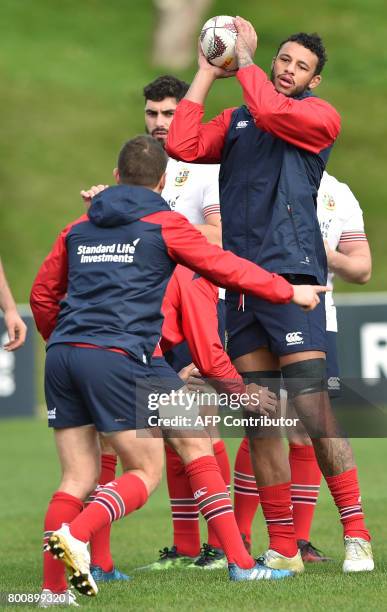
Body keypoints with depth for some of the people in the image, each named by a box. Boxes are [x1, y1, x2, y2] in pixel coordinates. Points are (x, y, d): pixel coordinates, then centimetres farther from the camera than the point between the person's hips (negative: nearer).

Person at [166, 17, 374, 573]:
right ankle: (283, 548, 7)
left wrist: (243, 56, -4)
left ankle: (356, 536, -8)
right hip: (240, 280, 6)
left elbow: (271, 111, -16)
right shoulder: (236, 120, 19)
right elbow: (183, 146, 5)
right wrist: (207, 72, 8)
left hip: (290, 272, -6)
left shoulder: (320, 115, 2)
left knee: (313, 409, -13)